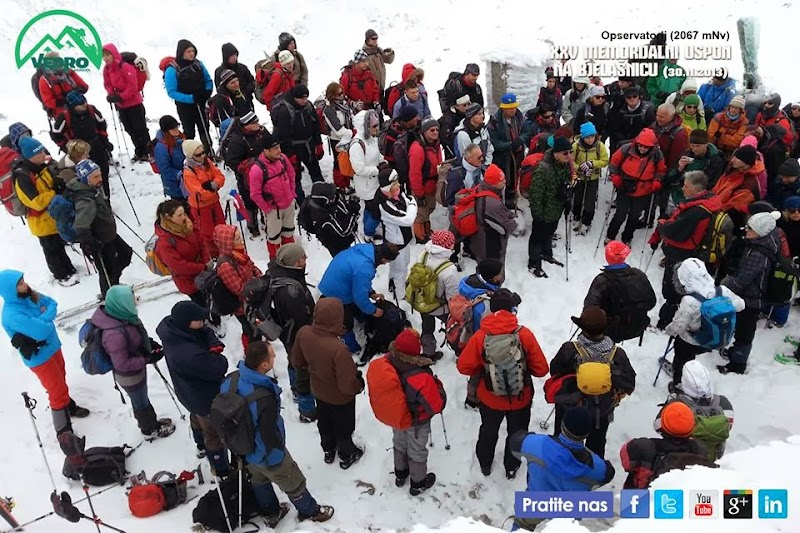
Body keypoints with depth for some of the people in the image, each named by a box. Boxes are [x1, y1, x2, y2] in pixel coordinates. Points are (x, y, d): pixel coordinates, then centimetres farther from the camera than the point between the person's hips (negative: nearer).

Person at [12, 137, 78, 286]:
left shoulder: (41, 167, -3)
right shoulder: (23, 177, -28)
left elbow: (53, 183, 13)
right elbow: (37, 202, -31)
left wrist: (61, 184, -8)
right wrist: (56, 192, -28)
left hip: (55, 215, 8)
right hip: (42, 222, -8)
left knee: (59, 245, 24)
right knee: (53, 250, 12)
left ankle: (68, 270, 41)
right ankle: (62, 275, 29)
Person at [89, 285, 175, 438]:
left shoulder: (116, 314, -17)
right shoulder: (114, 334, -42)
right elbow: (122, 364, -30)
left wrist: (149, 342, -4)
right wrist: (148, 359, -25)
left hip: (136, 368, 7)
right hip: (130, 375, -7)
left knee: (142, 397, 31)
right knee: (141, 402, 21)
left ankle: (151, 420, 56)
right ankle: (150, 429, 47)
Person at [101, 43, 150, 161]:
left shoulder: (125, 67, -20)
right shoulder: (106, 69, 2)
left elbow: (133, 86, -22)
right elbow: (107, 84, 10)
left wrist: (121, 97, -22)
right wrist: (111, 94, -9)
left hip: (134, 103, -7)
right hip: (121, 106, 7)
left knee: (140, 129, 0)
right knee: (130, 130, 14)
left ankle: (147, 152, 11)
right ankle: (139, 152, 25)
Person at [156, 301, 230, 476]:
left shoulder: (172, 328, -21)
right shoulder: (189, 354, -46)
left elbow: (205, 332, -8)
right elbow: (220, 368, -36)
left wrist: (214, 343, -28)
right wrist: (215, 354, -16)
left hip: (190, 392, 9)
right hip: (206, 398, -9)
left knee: (197, 417, 36)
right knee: (214, 433, 15)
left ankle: (202, 446, 65)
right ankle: (222, 471, 37)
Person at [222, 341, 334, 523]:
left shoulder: (231, 379, -19)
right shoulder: (264, 399, -43)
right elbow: (270, 434, -29)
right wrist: (278, 455, -7)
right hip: (266, 453, -7)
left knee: (260, 480, 31)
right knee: (294, 483, 20)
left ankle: (271, 513, 55)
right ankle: (310, 512, 45)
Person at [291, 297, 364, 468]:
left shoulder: (303, 333, -25)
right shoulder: (339, 349, -43)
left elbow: (297, 361, -5)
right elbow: (347, 384, -32)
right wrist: (359, 384, -10)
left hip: (318, 390, 5)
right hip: (340, 397, -5)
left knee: (324, 423, 32)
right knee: (343, 427, 25)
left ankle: (328, 450, 58)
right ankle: (347, 457, 51)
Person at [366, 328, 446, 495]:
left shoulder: (379, 365, -27)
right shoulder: (421, 379, -42)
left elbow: (380, 389, -6)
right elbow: (437, 406, -28)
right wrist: (437, 385, -12)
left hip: (393, 416, 5)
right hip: (416, 422, -4)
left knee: (399, 443, 33)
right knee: (417, 451, 23)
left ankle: (400, 474, 58)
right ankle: (418, 484, 48)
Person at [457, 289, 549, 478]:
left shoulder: (480, 336, -22)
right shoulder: (524, 334, -23)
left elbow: (464, 367, -14)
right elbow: (541, 369, -17)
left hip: (490, 398, 1)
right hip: (520, 398, -1)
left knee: (488, 430, 29)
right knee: (516, 432, 27)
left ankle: (485, 464, 50)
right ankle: (511, 467, 47)